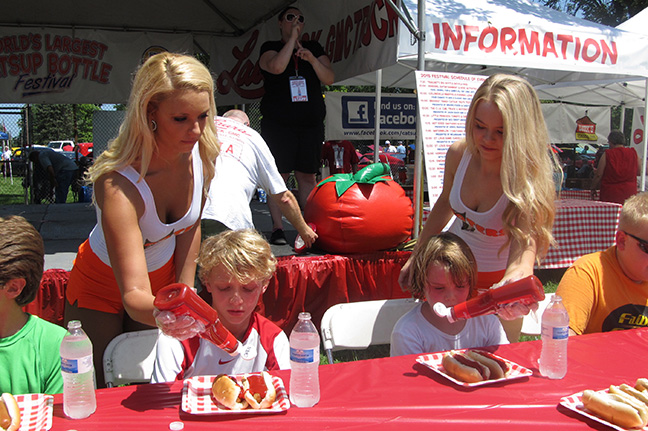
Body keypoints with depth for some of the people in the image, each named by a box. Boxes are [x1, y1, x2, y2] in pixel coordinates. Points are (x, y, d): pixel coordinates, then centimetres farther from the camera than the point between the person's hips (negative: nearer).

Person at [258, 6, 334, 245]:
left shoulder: (314, 48, 16)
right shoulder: (270, 47, 7)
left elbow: (329, 79, 5)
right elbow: (277, 67, -17)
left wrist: (312, 59, -10)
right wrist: (292, 39, -8)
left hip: (311, 123, 3)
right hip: (278, 124, -3)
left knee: (307, 176, 3)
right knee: (279, 176, -5)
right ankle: (277, 228, 1)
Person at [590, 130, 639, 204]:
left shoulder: (607, 154, -8)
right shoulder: (633, 153, 2)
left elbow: (598, 175, -6)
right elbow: (638, 172, 11)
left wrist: (593, 188, 6)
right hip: (629, 193, 3)